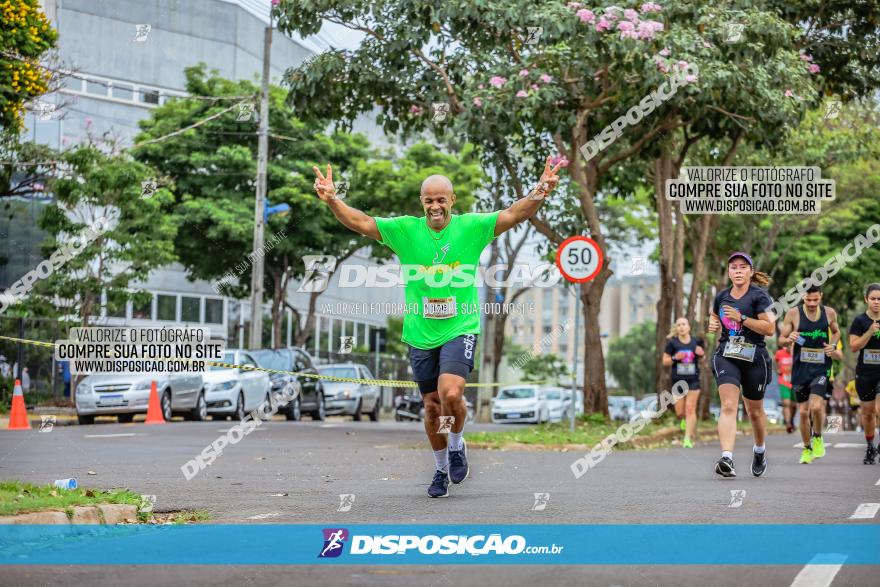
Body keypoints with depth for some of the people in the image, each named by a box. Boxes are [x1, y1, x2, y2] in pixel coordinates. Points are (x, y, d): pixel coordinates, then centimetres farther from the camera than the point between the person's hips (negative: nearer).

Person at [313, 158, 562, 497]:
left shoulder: (471, 227, -4)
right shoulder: (405, 230, -2)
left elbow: (513, 215, -11)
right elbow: (360, 222, -7)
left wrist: (540, 192, -28)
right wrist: (331, 200, -23)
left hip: (460, 329, -2)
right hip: (420, 334, 2)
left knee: (451, 394, -22)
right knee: (432, 406, 11)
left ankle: (456, 445, 9)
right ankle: (442, 469, 33)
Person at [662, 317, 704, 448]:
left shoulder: (696, 342, 2)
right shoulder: (672, 343, -2)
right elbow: (665, 362, 3)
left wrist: (701, 354, -8)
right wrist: (675, 358, -16)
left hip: (693, 380, 0)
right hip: (678, 380, 0)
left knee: (690, 409, -9)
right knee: (679, 412, 2)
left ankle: (688, 438, -5)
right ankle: (686, 420, 38)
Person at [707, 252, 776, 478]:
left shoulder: (759, 296, -5)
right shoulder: (722, 296, 10)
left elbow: (770, 328, -13)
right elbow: (715, 316, 30)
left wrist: (741, 318, -18)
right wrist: (713, 324, 7)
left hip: (754, 358, -2)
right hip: (726, 356, 2)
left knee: (755, 411, 14)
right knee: (728, 406, -19)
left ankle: (759, 450, 43)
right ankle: (726, 458, -31)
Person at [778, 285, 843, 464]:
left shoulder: (829, 313, 0)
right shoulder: (793, 314, -5)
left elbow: (836, 332, 19)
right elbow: (781, 340, 1)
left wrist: (833, 346, -1)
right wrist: (789, 340, -22)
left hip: (821, 369, -1)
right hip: (800, 369, 1)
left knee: (816, 407, -19)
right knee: (803, 412, 5)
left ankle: (818, 438, 9)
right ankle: (807, 449, 23)